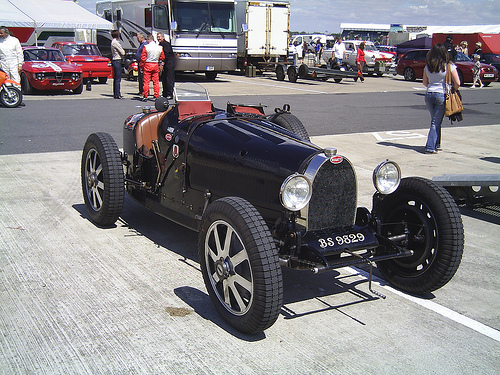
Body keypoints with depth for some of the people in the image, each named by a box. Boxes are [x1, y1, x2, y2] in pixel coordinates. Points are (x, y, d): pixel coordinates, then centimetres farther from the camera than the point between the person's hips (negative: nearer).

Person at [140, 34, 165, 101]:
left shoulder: (146, 47, -9)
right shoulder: (159, 48, 3)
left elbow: (143, 58, -8)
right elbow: (162, 57, 10)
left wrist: (142, 66, 1)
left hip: (147, 65, -3)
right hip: (156, 65, 3)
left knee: (146, 81, 1)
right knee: (156, 82, 9)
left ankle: (145, 96, 2)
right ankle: (157, 96, 9)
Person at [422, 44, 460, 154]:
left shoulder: (428, 66, 5)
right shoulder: (449, 66, -7)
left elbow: (425, 82, 14)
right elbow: (457, 83, -8)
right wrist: (452, 91, 10)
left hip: (429, 94, 4)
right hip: (442, 95, -4)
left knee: (435, 121, 19)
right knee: (436, 123, 1)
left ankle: (436, 145, 23)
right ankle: (430, 147, -3)